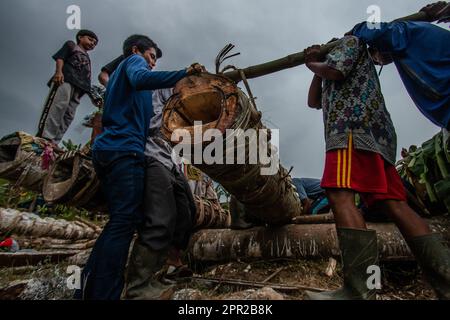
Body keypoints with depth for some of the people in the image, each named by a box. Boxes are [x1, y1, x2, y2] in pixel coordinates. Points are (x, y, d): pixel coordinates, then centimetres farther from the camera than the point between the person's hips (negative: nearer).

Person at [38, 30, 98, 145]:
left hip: (78, 86, 6)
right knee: (59, 105, -25)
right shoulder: (71, 45, 24)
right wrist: (58, 71, -14)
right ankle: (45, 136, -33)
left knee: (69, 115, -8)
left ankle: (53, 142, -15)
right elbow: (60, 57, 6)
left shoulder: (87, 59, 38)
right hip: (65, 79, -6)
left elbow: (87, 78, 27)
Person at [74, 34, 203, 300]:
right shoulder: (134, 60, 8)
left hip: (106, 149, 9)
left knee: (120, 221, 9)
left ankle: (88, 290, 10)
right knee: (125, 221, -15)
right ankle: (105, 294, -17)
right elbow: (140, 79, -17)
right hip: (125, 149, -9)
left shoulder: (118, 75, 33)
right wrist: (185, 73, -15)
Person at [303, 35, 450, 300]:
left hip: (354, 127, -9)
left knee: (340, 196, -24)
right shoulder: (334, 84, 41)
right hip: (373, 132, 9)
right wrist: (317, 65, 31)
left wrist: (313, 64, 19)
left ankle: (360, 292, -34)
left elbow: (333, 70, -1)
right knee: (393, 203, -5)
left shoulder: (351, 41, 19)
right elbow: (313, 102, 36)